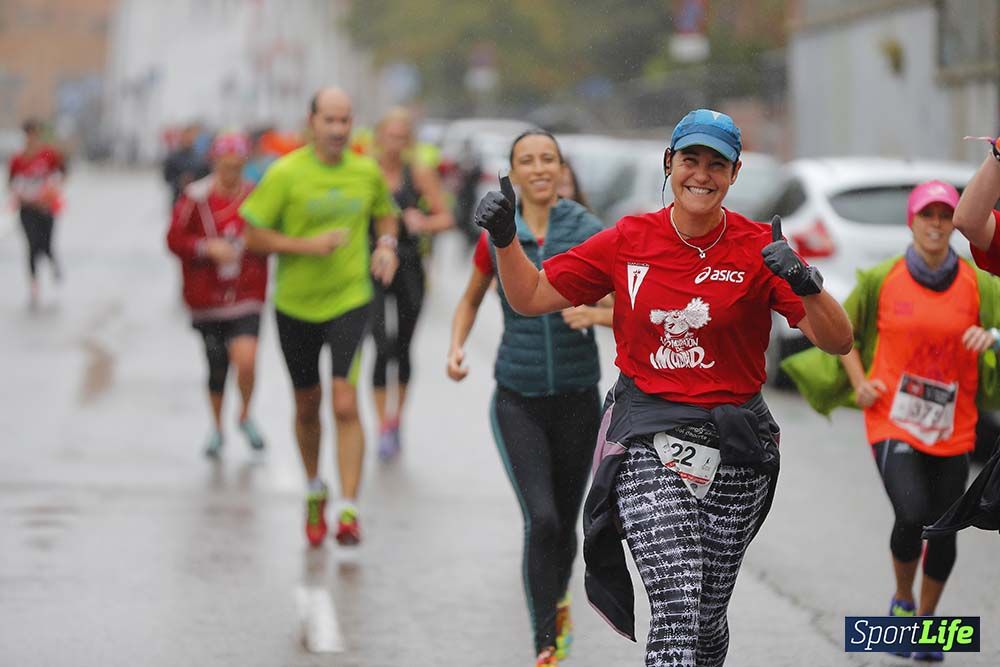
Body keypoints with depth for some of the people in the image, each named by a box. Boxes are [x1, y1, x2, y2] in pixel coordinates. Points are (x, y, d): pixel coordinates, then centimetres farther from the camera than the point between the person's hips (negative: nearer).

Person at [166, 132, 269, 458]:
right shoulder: (195, 197, -6)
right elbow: (175, 239, -5)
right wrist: (207, 248, -19)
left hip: (246, 298, 0)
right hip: (207, 300, 0)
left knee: (246, 359, -18)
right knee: (216, 368, 9)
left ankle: (245, 415, 11)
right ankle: (217, 428, 33)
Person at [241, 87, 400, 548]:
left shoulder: (367, 172, -1)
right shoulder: (285, 174, -10)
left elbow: (385, 213, 19)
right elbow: (254, 237, -8)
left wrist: (386, 243, -2)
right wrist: (306, 245, -21)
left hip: (349, 301, 0)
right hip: (295, 305, 0)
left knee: (345, 404, -14)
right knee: (306, 406, 14)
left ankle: (348, 510, -13)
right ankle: (315, 491, 38)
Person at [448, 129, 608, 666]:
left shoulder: (590, 233, -6)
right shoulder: (496, 238, -1)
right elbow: (470, 301, 16)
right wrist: (456, 348, -2)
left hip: (577, 400, 1)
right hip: (518, 401, -1)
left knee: (565, 523, 13)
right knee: (541, 520, -18)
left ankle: (557, 597, 46)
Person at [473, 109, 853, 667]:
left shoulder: (759, 248, -3)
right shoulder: (629, 240, 3)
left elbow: (838, 341, -9)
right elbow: (531, 297, 11)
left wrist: (806, 284, -27)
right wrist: (505, 238, -6)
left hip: (734, 447, 1)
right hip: (649, 440, -1)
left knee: (708, 621, 7)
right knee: (678, 608, -17)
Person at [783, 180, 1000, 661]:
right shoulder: (881, 279, -2)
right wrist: (858, 381, -1)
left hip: (953, 427, 2)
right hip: (893, 419, -2)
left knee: (944, 530, 6)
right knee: (911, 514, -19)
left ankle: (926, 619, 30)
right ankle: (902, 602, 10)